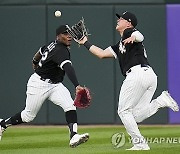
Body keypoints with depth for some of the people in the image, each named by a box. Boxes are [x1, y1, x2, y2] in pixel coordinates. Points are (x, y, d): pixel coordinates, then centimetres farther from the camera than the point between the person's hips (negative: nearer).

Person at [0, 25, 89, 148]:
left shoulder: (53, 45, 2)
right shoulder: (60, 50, -27)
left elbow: (41, 51, 22)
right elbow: (68, 68, -44)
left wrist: (35, 62, 43)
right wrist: (77, 86, -58)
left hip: (55, 85, 8)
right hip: (38, 84, -8)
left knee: (70, 105, -17)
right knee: (29, 116, 7)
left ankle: (74, 137, -30)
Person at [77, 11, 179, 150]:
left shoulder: (129, 32, 6)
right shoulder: (120, 45, 32)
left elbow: (139, 36, -18)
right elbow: (102, 54, 35)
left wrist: (133, 38, -42)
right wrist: (86, 43, 40)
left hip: (138, 73, -9)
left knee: (124, 110, -1)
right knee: (137, 116, 7)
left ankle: (139, 144, -7)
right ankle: (161, 101, -10)